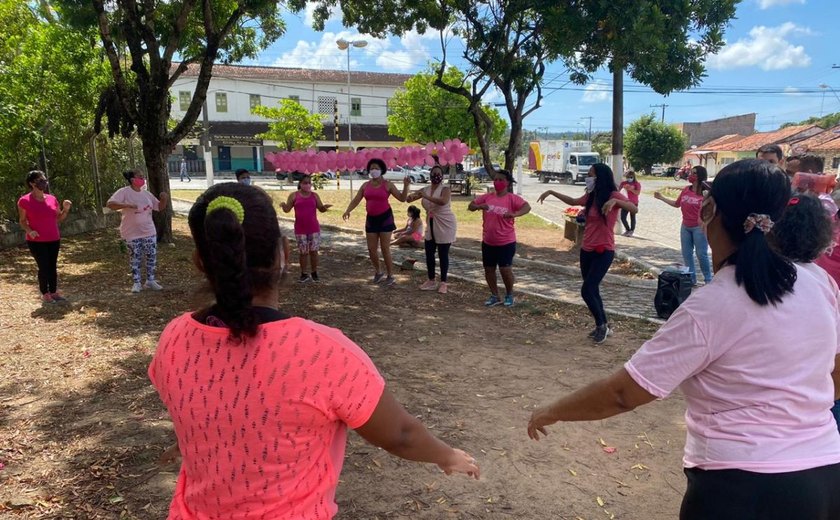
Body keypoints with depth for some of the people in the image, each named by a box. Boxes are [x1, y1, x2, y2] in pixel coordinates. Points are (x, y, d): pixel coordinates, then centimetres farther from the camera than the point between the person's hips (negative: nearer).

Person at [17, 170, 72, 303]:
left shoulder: (52, 198, 5)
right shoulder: (24, 201, -8)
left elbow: (59, 218, 13)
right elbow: (22, 221, 0)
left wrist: (66, 209, -5)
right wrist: (29, 230, -19)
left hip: (54, 240, 5)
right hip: (36, 241, -5)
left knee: (53, 266, 10)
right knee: (43, 267, -3)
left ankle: (54, 292, 19)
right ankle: (45, 294, 10)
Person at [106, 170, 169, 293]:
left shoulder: (146, 193, 7)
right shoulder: (124, 192, -11)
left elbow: (160, 207, 12)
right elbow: (110, 204, -22)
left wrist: (164, 199, -9)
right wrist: (127, 205, -33)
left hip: (149, 232, 5)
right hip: (132, 233, -5)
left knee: (152, 257, 7)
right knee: (135, 259, 5)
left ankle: (150, 280, 21)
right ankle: (136, 283, 16)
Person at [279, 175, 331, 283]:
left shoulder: (314, 195, 5)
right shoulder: (294, 195, 1)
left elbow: (321, 209, 6)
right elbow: (287, 209, 1)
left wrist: (325, 207, -17)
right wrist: (283, 205, -22)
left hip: (314, 228, 1)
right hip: (300, 229, -1)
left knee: (313, 250, 3)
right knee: (303, 252, 4)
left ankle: (314, 273, 13)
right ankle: (304, 274, 14)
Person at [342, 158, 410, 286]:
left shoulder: (387, 185, -5)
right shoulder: (365, 185, 6)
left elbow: (402, 198, -6)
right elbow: (356, 200, 3)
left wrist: (406, 185, -21)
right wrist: (347, 211, -13)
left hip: (385, 218, -4)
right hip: (371, 219, 4)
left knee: (385, 249, -4)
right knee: (371, 249, 6)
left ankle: (390, 276, 9)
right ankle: (378, 272, 28)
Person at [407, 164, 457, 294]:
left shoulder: (445, 189, -12)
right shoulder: (425, 190, 6)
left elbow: (443, 201, -33)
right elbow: (409, 198, 4)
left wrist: (426, 197, -38)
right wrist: (411, 196, -20)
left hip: (445, 225, -6)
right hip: (431, 226, 6)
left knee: (443, 254, -1)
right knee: (429, 253, 7)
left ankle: (443, 283, 9)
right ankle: (431, 281, 19)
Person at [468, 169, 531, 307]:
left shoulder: (512, 198, -10)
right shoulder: (487, 197, 4)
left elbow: (527, 207, -24)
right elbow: (471, 206, 6)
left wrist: (514, 214, -43)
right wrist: (479, 206, -17)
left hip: (506, 243, -5)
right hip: (488, 242, 5)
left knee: (505, 269, -5)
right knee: (489, 269, 10)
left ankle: (509, 295, 19)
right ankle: (494, 296, 26)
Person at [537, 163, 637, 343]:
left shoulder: (614, 195, -12)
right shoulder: (590, 196, 7)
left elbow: (634, 209, -28)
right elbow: (573, 201, 27)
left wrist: (615, 201, -44)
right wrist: (551, 192, 23)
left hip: (604, 251, -7)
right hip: (586, 250, 7)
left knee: (587, 290, -10)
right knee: (592, 290, 14)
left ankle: (601, 325, 12)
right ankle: (603, 326, 29)